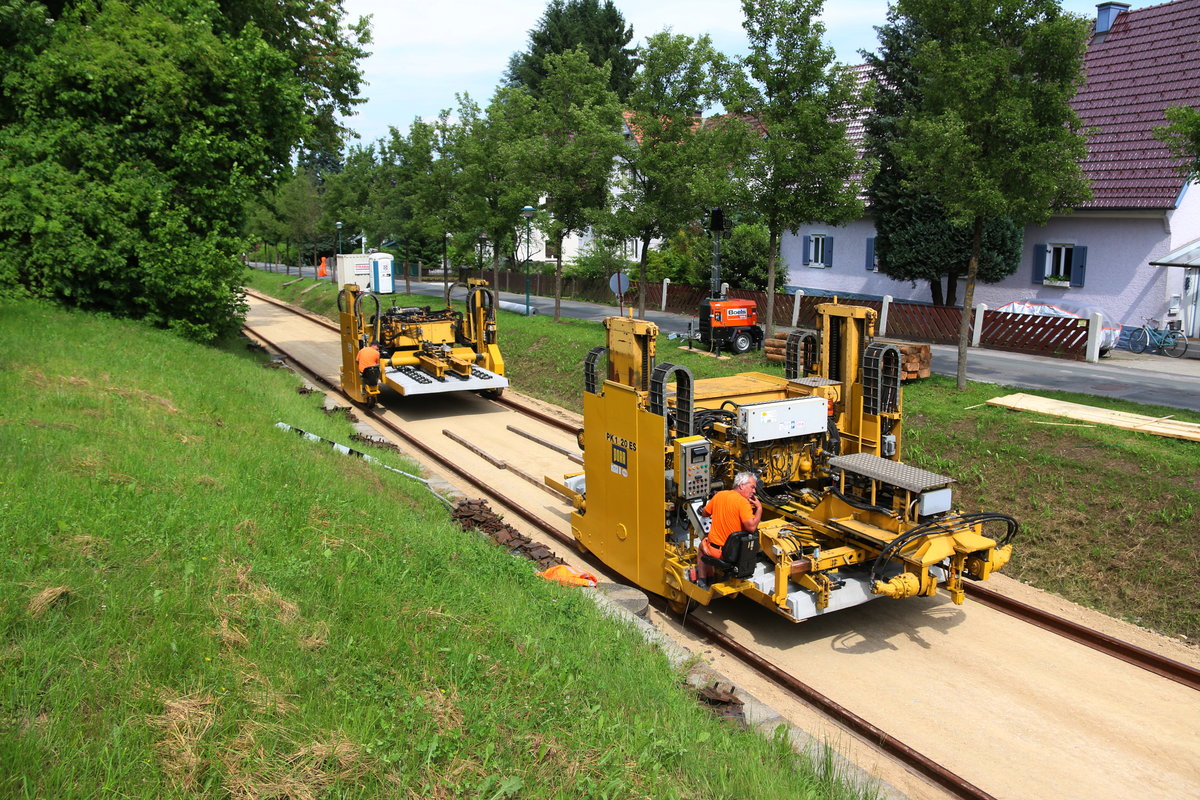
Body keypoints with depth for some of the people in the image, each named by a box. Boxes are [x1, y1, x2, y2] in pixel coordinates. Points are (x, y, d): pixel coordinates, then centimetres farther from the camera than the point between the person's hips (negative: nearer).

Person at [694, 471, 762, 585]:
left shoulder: (719, 495, -1)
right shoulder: (743, 502, -17)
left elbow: (704, 513, 15)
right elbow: (751, 527, -28)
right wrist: (759, 508, -15)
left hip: (714, 549, 2)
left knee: (703, 543, 36)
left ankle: (702, 580, 35)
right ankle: (709, 577, 37)